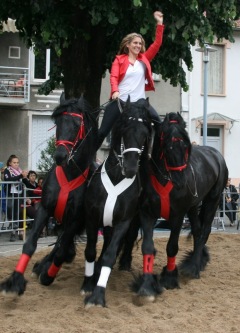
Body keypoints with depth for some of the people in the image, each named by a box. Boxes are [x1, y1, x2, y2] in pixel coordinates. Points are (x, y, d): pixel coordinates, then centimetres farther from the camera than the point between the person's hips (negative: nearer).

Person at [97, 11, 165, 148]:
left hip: (139, 101, 2)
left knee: (159, 124, -15)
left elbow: (157, 44, 8)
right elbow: (114, 76, -7)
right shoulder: (120, 59, 5)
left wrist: (160, 23, 3)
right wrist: (115, 91, -26)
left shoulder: (144, 59, 12)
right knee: (103, 131, -1)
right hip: (120, 100, -2)